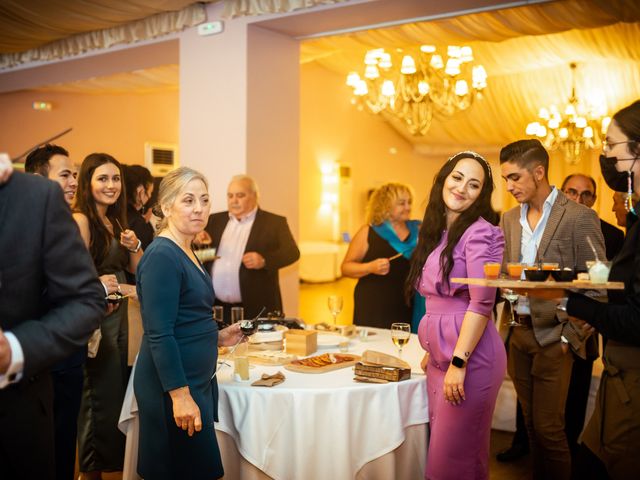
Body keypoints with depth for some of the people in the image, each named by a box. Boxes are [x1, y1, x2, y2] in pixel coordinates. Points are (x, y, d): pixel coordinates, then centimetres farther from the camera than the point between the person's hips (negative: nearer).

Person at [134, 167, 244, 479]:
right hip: (173, 386, -10)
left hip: (197, 380, 10)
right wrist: (180, 395, -22)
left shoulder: (186, 253, 11)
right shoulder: (162, 256, -17)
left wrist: (216, 337, 10)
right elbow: (159, 335, -21)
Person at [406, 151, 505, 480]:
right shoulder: (435, 233, 13)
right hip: (440, 355, 8)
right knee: (438, 448, 17)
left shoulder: (480, 233, -12)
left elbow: (481, 303, -18)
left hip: (469, 354, -8)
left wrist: (458, 362, -21)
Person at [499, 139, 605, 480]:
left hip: (553, 336, -6)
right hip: (518, 333, 6)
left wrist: (569, 337, -13)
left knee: (548, 429, 0)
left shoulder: (579, 217, -9)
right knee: (531, 423, 15)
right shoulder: (510, 218, 9)